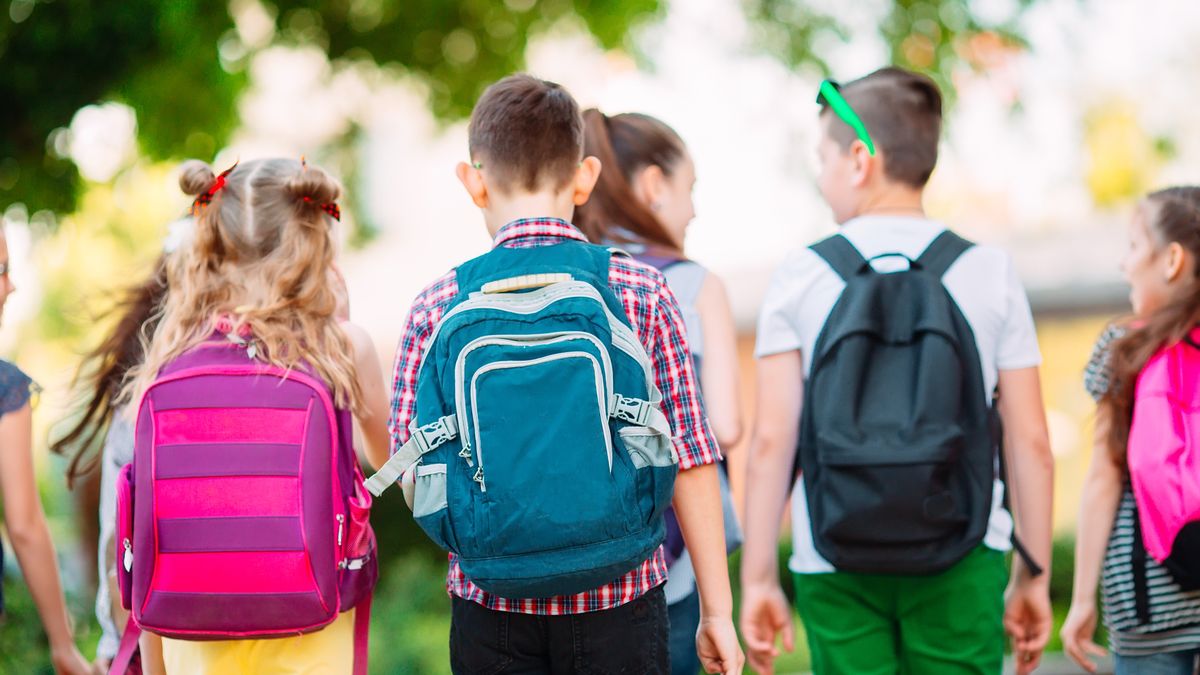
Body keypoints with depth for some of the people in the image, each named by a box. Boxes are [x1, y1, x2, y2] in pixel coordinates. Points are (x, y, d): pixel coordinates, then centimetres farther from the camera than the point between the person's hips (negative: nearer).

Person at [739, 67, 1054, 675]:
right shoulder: (990, 273, 2)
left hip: (836, 573, 0)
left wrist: (758, 579, 1)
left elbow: (771, 441, -4)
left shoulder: (800, 278, 0)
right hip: (961, 566, 0)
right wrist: (1033, 575, 9)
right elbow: (1030, 441, 1)